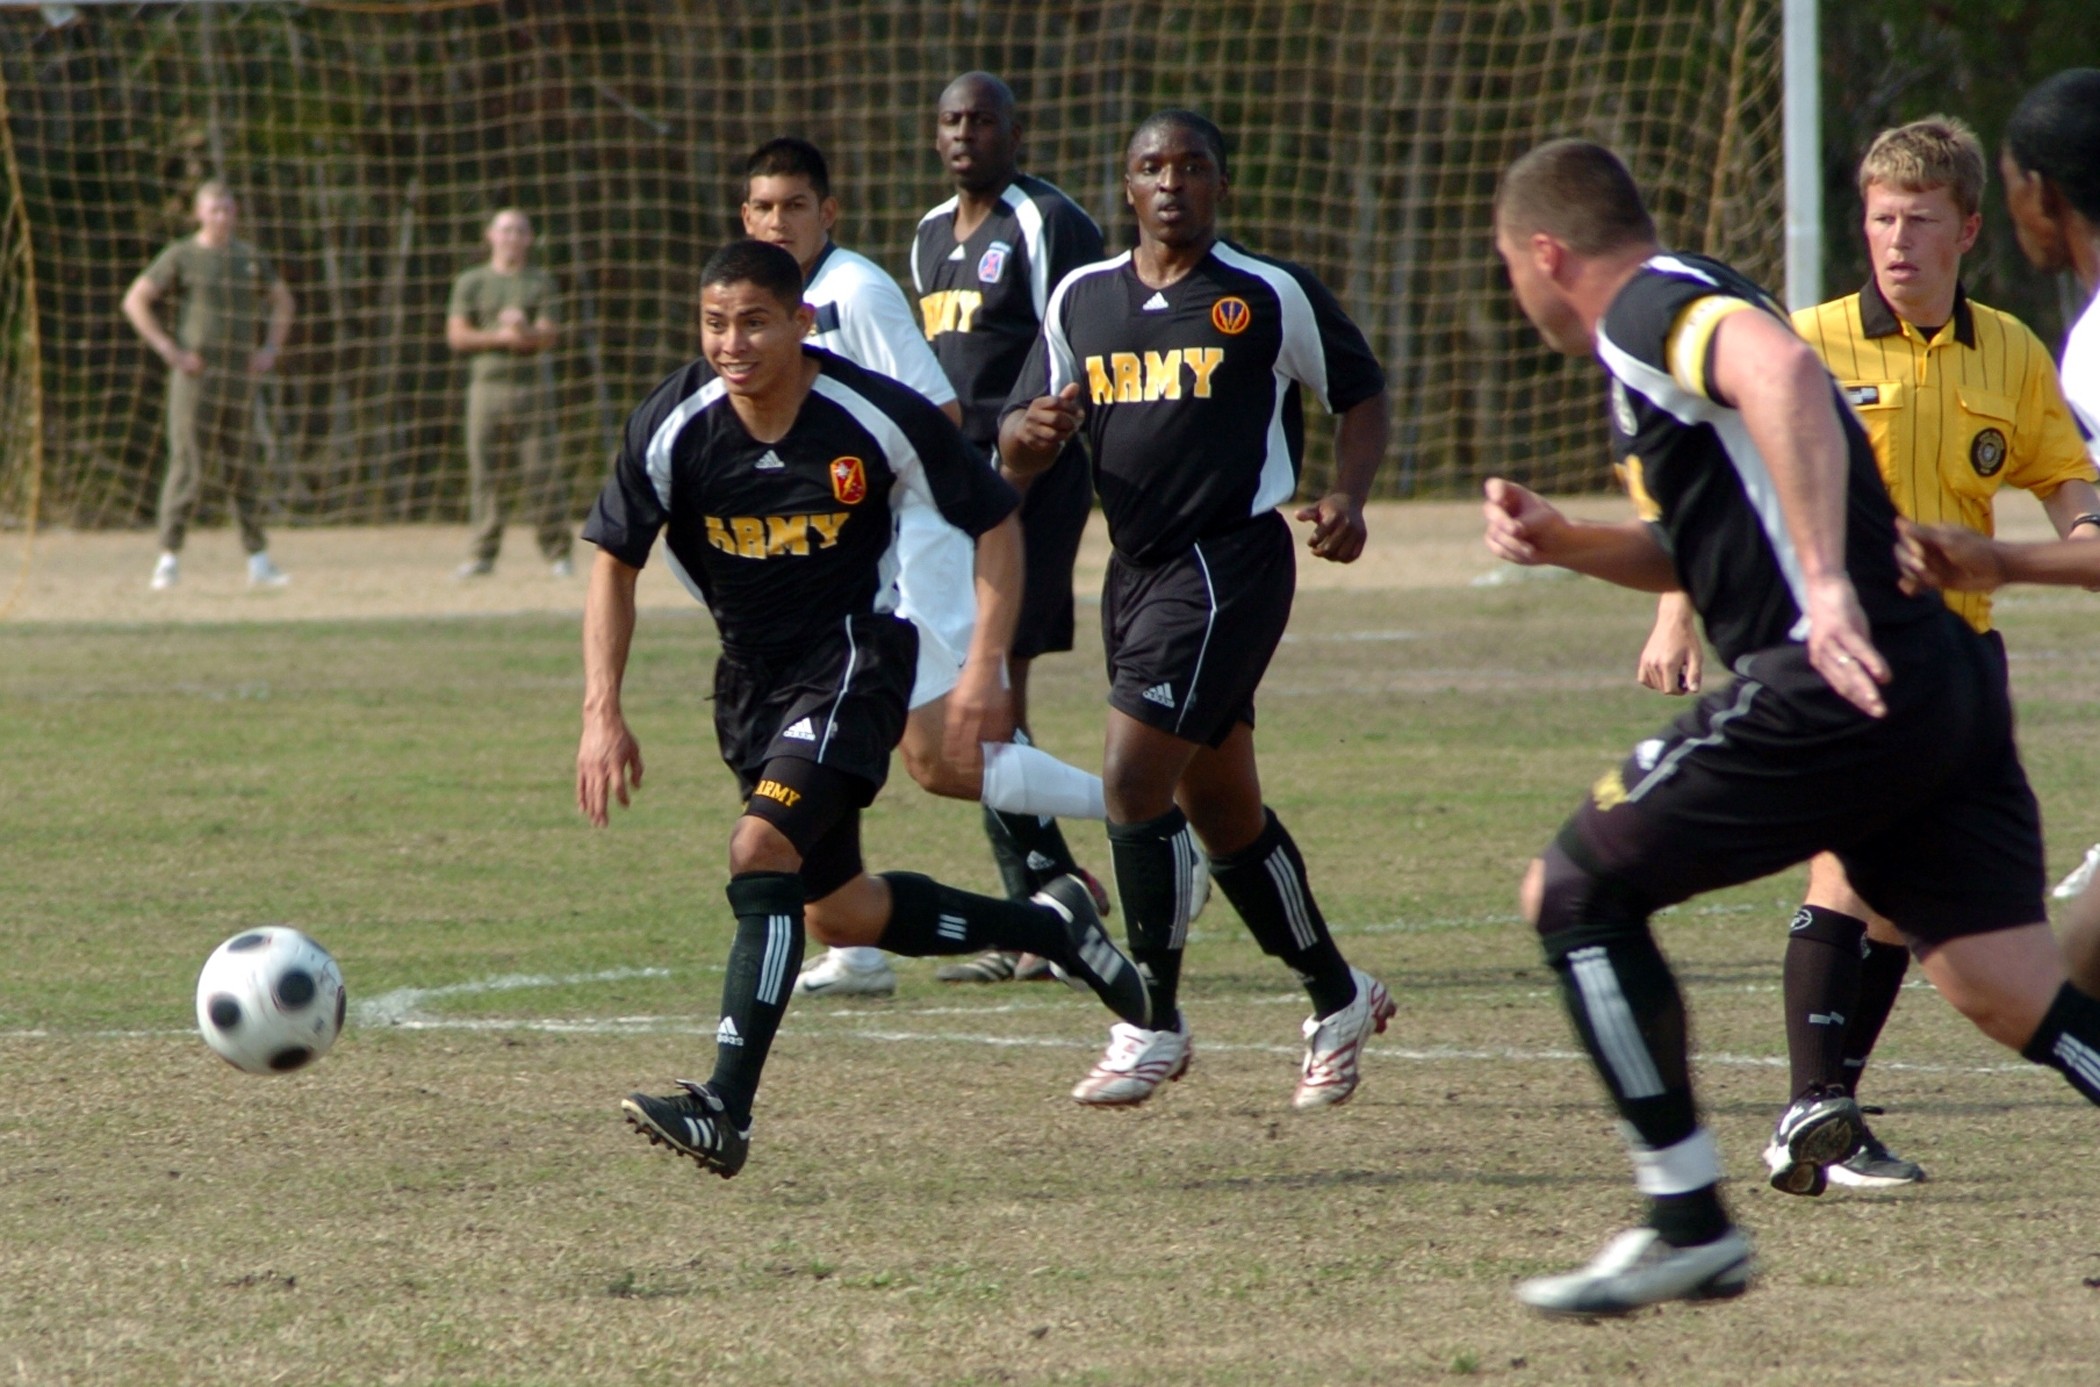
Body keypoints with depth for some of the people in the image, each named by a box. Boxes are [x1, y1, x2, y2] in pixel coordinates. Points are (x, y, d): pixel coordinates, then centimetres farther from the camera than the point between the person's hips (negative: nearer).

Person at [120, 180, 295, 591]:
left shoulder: (251, 258, 12)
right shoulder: (181, 256, -2)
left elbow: (283, 301, 26)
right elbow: (135, 300, -6)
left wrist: (271, 349, 12)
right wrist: (169, 349, -12)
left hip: (240, 376, 4)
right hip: (195, 373, -4)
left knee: (240, 469, 6)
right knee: (188, 464, -8)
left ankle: (258, 561, 8)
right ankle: (169, 557, -6)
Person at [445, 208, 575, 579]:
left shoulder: (540, 282, 11)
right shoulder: (471, 282, 13)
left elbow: (550, 336, 1)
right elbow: (456, 335, 4)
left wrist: (525, 332, -21)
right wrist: (500, 337, -10)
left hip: (533, 385, -1)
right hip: (487, 382, 1)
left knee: (542, 472, -5)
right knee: (484, 473, -2)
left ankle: (558, 553, -1)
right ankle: (481, 555, 2)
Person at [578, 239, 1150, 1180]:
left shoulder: (877, 420, -19)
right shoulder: (673, 428, -13)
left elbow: (994, 520, -6)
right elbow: (614, 562, -1)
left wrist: (985, 666, -15)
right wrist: (602, 713, -10)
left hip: (855, 655, -5)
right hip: (751, 672, 5)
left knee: (762, 853, -25)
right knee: (839, 914, 13)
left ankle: (725, 1110, -27)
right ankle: (1049, 928, 37)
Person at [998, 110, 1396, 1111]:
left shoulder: (1270, 296, -3)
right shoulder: (1081, 300, 10)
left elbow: (1361, 393, 8)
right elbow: (1015, 452, 11)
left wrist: (1347, 497, -9)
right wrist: (1035, 430, -13)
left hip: (1229, 565, -6)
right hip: (1136, 568, 6)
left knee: (1135, 777, -16)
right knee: (1221, 808, 13)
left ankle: (1153, 1027, -7)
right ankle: (1338, 1001, 29)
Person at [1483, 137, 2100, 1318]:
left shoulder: (1649, 310, -4)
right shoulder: (1690, 316, 26)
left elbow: (1783, 370, -28)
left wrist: (1828, 585, -33)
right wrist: (1563, 541, 23)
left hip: (1839, 688, -9)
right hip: (1946, 683, 9)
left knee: (1577, 892, 2)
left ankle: (1690, 1229, 4)